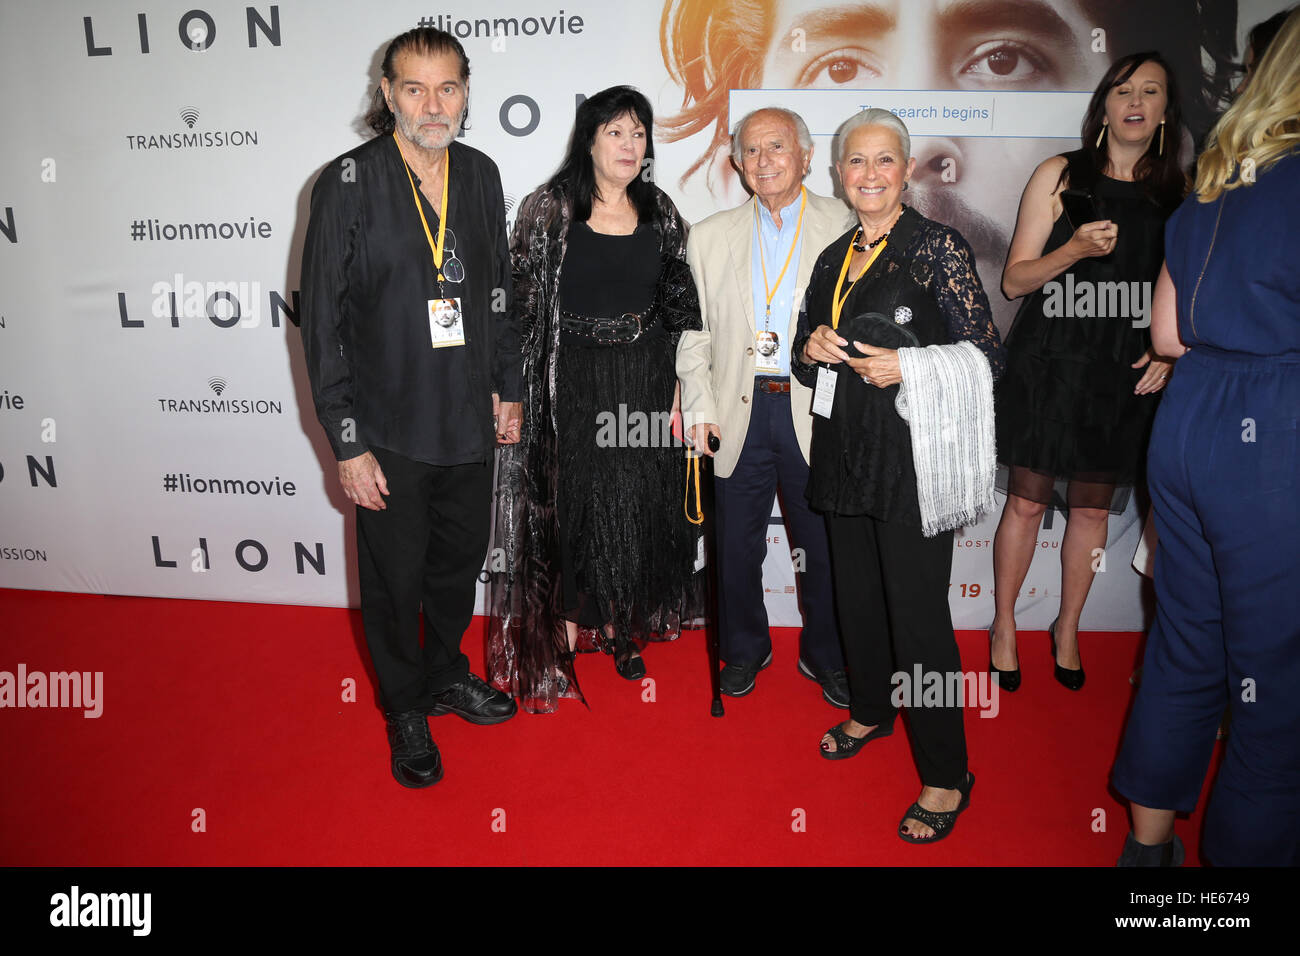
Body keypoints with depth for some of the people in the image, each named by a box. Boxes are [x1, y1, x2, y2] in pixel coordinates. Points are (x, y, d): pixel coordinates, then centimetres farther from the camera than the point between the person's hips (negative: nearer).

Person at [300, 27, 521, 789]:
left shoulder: (480, 175, 3)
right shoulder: (349, 183, -12)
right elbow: (322, 322, -12)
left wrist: (508, 388, 12)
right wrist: (347, 444, -14)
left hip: (470, 423, 5)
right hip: (390, 434, -4)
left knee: (460, 563, 20)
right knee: (395, 581, 11)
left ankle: (446, 674, 46)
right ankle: (407, 711, 35)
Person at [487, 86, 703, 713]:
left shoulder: (660, 213, 7)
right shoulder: (547, 211, -3)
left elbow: (681, 306, 8)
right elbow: (524, 306, -4)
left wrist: (678, 387, 3)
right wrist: (516, 395, -8)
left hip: (646, 388, 3)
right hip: (572, 388, -3)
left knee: (638, 511, 11)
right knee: (572, 505, 5)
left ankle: (621, 625, 30)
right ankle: (565, 632, 21)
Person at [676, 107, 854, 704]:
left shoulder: (845, 226, 4)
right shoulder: (710, 236, 10)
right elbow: (693, 332, 9)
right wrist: (699, 407, 0)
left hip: (816, 412, -1)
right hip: (740, 411, 2)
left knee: (824, 545, 9)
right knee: (736, 545, 10)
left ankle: (825, 655, 31)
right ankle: (745, 649, 33)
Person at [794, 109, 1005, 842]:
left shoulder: (937, 247, -6)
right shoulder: (833, 258, 13)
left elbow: (987, 354, -9)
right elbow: (806, 358, 19)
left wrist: (907, 368, -22)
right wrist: (812, 351, -3)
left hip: (914, 452, -6)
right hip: (847, 452, 7)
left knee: (918, 612, -4)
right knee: (856, 595, 17)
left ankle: (947, 776, 12)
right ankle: (871, 709, 42)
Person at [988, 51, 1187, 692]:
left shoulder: (1178, 193, 10)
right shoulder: (1060, 176, 2)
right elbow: (1014, 280, -1)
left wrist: (1169, 351, 1)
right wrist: (1074, 249, -17)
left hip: (1125, 372, 3)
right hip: (1048, 361, -2)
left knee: (1093, 506, 8)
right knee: (1027, 499, 0)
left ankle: (1067, 629, 25)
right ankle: (1003, 628, 16)